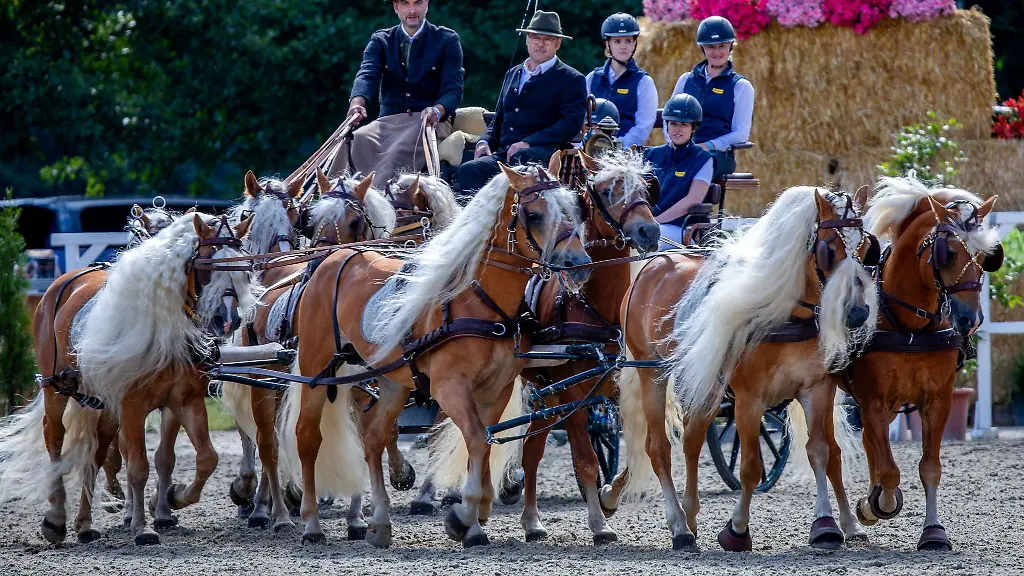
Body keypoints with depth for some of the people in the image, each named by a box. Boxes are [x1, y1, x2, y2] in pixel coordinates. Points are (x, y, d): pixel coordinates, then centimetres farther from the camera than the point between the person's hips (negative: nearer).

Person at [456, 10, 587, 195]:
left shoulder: (572, 80, 7)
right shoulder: (512, 74, 27)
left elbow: (572, 123, -6)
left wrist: (528, 143, -16)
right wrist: (485, 142, 7)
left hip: (543, 155, -5)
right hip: (503, 155, 6)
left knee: (521, 157, -40)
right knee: (467, 171, -24)